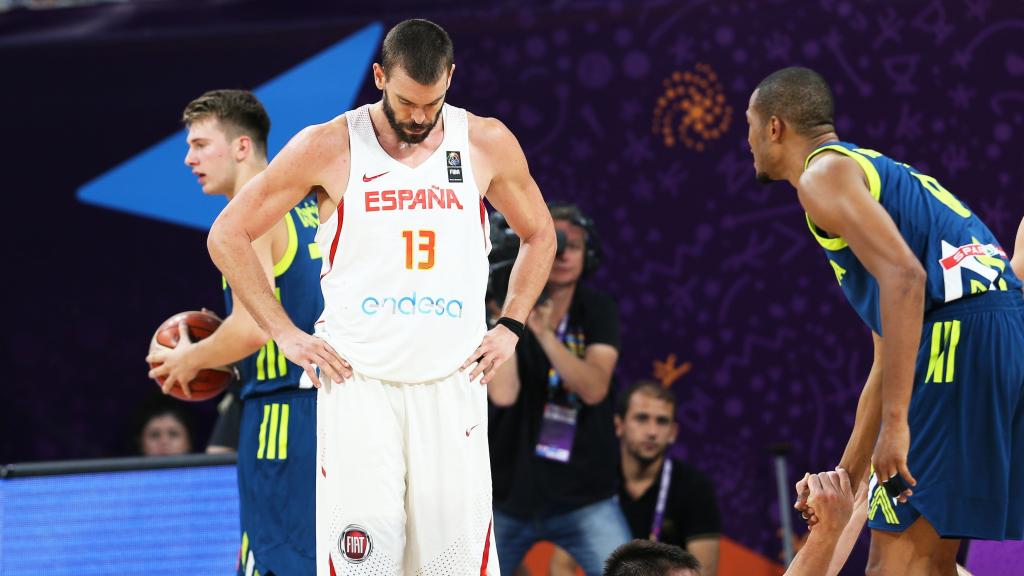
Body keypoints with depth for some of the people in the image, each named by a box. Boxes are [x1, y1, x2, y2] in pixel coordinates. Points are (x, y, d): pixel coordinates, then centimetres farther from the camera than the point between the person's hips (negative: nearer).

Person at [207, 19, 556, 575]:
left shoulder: (488, 144, 4)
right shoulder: (328, 148, -3)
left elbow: (539, 236, 21)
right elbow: (227, 235, 3)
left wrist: (510, 326, 8)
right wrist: (285, 334, -2)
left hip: (453, 383, 2)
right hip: (358, 382, -2)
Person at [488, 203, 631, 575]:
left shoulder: (597, 311, -1)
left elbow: (594, 388, -17)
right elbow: (503, 394, -20)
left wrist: (544, 332, -28)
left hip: (584, 499, 0)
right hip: (509, 497, 0)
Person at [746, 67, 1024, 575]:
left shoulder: (824, 174, 2)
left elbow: (904, 279, -16)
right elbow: (889, 360, 35)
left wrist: (896, 420, -21)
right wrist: (845, 479, 37)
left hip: (963, 341, -9)